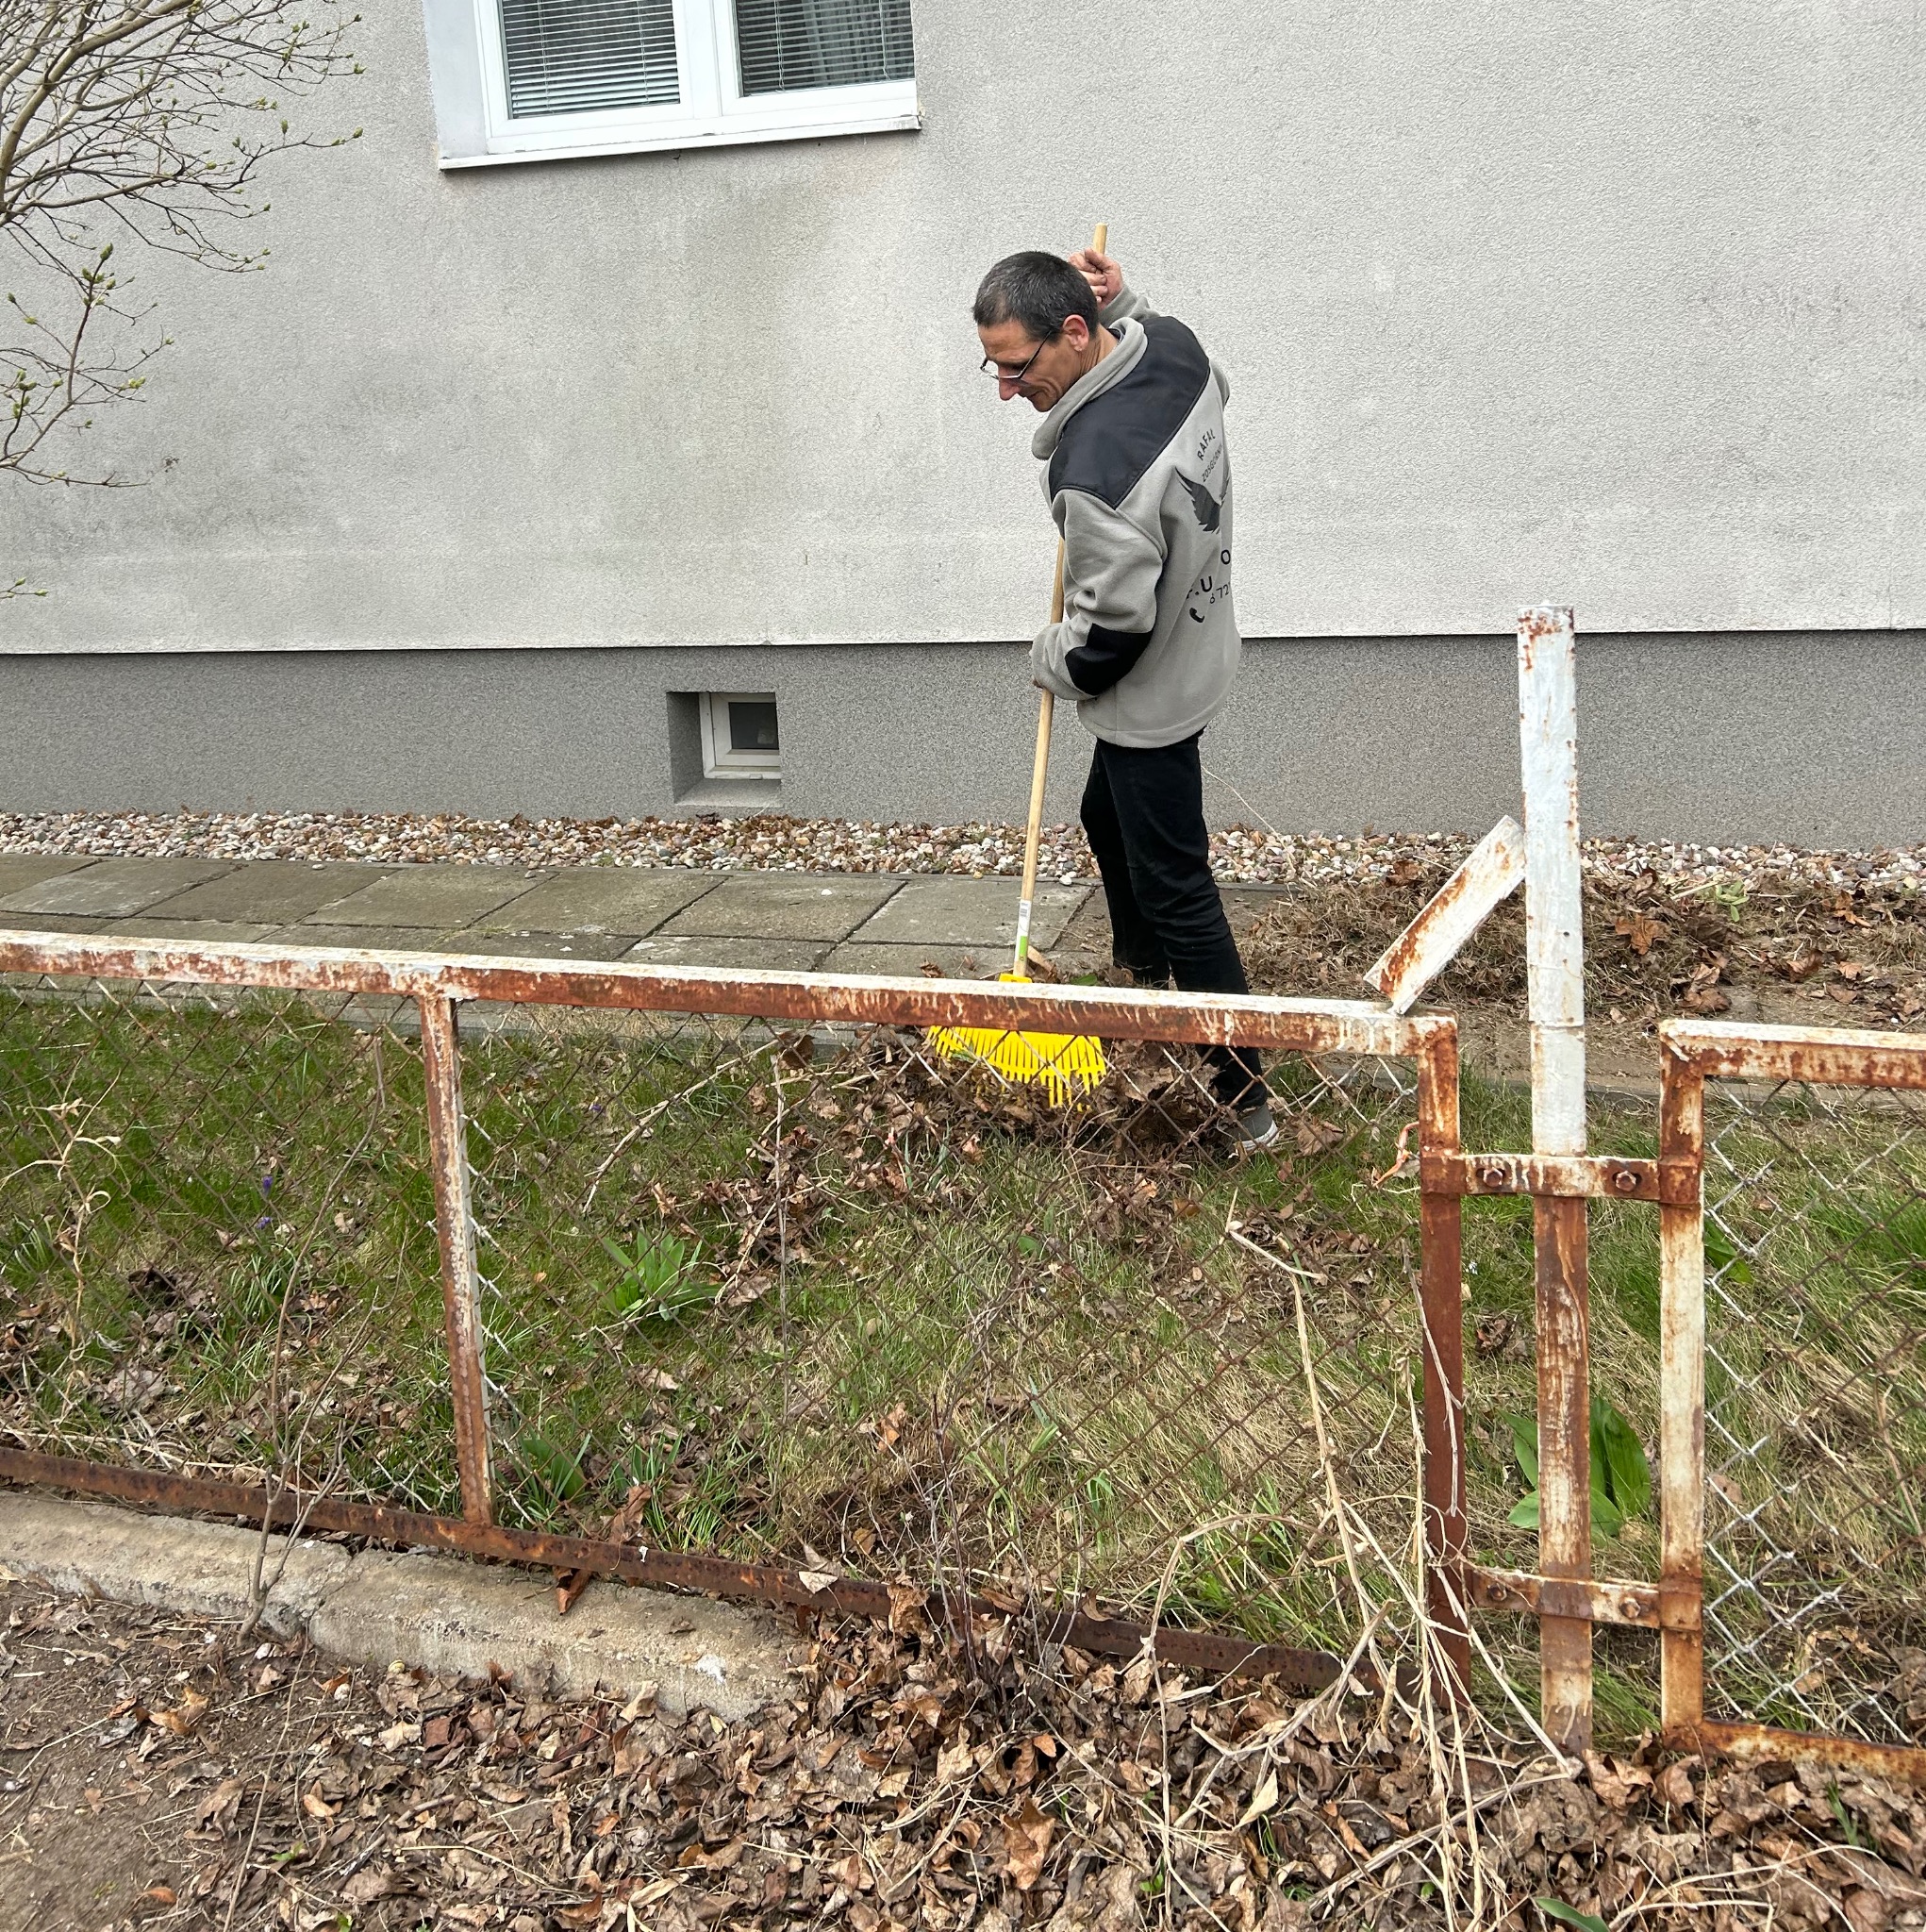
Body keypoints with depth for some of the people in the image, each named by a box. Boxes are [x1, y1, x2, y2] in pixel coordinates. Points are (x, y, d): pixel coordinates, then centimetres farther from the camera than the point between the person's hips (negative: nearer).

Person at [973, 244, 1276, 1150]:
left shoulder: (1094, 471, -36)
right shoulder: (1174, 344, -8)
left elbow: (1108, 631, -28)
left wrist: (1050, 659, -5)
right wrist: (1122, 301, 6)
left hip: (1150, 696, -10)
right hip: (1195, 645, 10)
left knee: (1175, 890, -1)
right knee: (1106, 820, 29)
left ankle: (1243, 1100, 9)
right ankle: (1142, 975, 54)